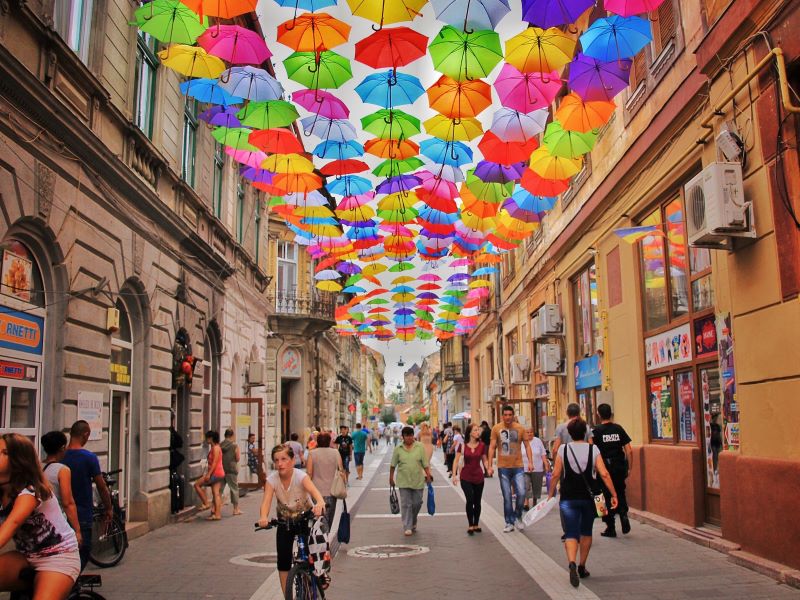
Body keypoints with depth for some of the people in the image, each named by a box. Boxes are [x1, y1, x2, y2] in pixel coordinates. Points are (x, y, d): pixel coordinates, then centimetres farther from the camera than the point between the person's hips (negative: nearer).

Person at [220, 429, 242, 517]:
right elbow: (237, 458, -8)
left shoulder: (220, 445, 2)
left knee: (219, 489, 10)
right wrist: (239, 454, 11)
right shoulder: (235, 445, -8)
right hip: (232, 470, -3)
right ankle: (236, 509, 8)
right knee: (234, 489, 5)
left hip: (221, 470, 4)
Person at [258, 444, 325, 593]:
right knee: (283, 559, -3)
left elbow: (313, 490, -47)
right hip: (285, 521, 2)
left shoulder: (301, 476, -27)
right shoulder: (272, 480, -20)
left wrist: (320, 503, -69)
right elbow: (266, 501, -33)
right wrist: (263, 517, -55)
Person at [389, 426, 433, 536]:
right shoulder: (398, 449, -1)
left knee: (417, 503, 9)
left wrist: (428, 475, -4)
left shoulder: (420, 447, -1)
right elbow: (393, 465, 6)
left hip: (418, 481, 1)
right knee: (406, 504, -2)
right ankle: (407, 527, 3)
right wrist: (391, 478, 8)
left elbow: (425, 464, 1)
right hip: (404, 482, -1)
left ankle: (413, 522, 33)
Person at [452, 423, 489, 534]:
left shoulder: (481, 445, 0)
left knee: (477, 502, 10)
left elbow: (484, 460, 9)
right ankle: (470, 525, -2)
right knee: (470, 500, -14)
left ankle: (476, 525, 26)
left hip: (478, 477, 2)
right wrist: (454, 475, -11)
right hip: (466, 477, -2)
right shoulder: (463, 445, -5)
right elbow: (456, 460, -3)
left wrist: (488, 469, -11)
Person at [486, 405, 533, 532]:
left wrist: (530, 461, -5)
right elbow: (492, 447, 0)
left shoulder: (520, 428, 1)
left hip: (518, 466, 0)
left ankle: (518, 517, 15)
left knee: (521, 493, -9)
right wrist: (489, 466, -4)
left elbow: (527, 445, 6)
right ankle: (509, 523, 17)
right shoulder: (496, 429, -2)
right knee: (507, 497, 5)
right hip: (503, 467, 0)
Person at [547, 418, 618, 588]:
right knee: (586, 533, 20)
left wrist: (550, 494, 4)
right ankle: (582, 567, 29)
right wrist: (614, 494, -4)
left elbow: (556, 474, -6)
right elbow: (604, 474, -9)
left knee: (570, 534, -1)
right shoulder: (593, 450, -2)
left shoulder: (563, 449, -3)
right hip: (588, 498, 1)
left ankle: (572, 564, -26)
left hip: (568, 499, -1)